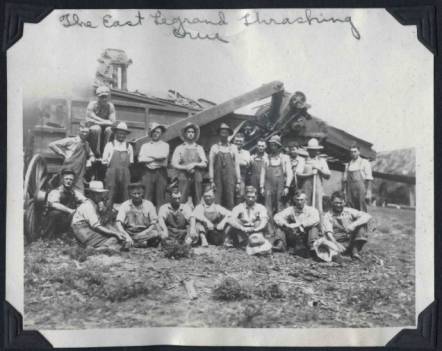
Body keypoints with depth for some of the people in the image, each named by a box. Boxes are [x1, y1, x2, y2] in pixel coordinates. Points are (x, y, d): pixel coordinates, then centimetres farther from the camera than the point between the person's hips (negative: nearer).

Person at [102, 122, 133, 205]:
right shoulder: (110, 145, 6)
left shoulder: (129, 146, 12)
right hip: (112, 173, -2)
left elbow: (130, 161, 17)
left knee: (124, 194, 0)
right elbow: (104, 160, 8)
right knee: (110, 194, -6)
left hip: (125, 173, 2)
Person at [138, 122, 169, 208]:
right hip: (148, 172, 2)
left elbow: (163, 156, -9)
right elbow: (140, 159, 1)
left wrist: (149, 155, 0)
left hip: (161, 173, -1)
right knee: (147, 198, -3)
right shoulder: (145, 145, 16)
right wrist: (155, 159, -4)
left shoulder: (165, 145, 11)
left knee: (160, 197, -5)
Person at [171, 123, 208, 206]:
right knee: (183, 201, -10)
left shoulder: (199, 148, 15)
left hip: (197, 178, 2)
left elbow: (204, 164, 8)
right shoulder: (179, 148, 10)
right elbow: (174, 164, 2)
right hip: (184, 178, -2)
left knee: (197, 202, -2)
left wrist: (194, 164, -10)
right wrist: (186, 168, -12)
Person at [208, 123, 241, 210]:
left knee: (230, 199, -3)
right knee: (217, 200, -6)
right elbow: (211, 164, 5)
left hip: (230, 177, 1)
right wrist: (211, 180, -2)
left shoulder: (233, 148, 10)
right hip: (218, 177, -1)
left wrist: (238, 181, 4)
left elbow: (237, 165, 9)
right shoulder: (214, 147, 7)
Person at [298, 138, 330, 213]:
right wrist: (310, 174, -12)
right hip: (306, 189, 0)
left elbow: (328, 175, 7)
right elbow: (298, 174, -1)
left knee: (318, 208, -4)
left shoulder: (322, 161, 13)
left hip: (318, 188, 1)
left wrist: (319, 169, -6)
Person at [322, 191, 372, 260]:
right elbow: (328, 233, -14)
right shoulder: (328, 216, 0)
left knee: (362, 223, -18)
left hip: (352, 241, 3)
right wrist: (337, 244, -33)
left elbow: (368, 216, -9)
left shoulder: (349, 211, 3)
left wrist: (354, 224, -26)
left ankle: (355, 250, -22)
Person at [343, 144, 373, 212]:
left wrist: (368, 193, -10)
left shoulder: (365, 163, 3)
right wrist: (345, 193, 9)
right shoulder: (348, 165, 16)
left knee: (362, 211, -7)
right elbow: (345, 180, 16)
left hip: (361, 190, -4)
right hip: (351, 190, 4)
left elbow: (368, 179, -2)